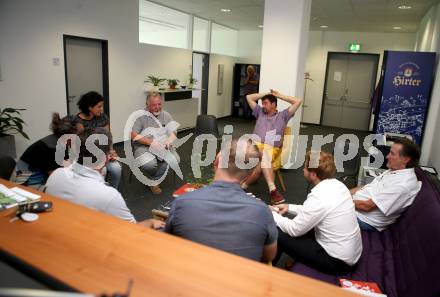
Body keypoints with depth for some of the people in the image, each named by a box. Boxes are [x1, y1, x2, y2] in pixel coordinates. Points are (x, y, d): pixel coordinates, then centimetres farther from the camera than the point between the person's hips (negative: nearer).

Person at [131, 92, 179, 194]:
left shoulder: (166, 115, 13)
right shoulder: (140, 116, 0)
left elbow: (173, 133, 9)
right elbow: (133, 135, -9)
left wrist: (169, 140, -16)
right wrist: (151, 142, -21)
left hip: (164, 147, 4)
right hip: (144, 147, -3)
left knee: (175, 160, -25)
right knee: (149, 164, -34)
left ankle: (154, 180, -1)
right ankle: (155, 179, 6)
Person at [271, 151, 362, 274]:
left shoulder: (318, 197, -28)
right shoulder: (337, 185, -2)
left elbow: (294, 230, -17)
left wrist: (273, 214, -2)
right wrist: (290, 207, 12)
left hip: (338, 261, -8)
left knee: (279, 234, -4)